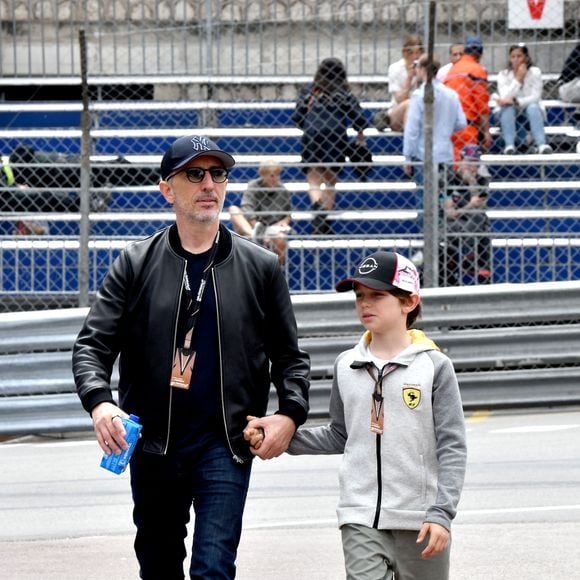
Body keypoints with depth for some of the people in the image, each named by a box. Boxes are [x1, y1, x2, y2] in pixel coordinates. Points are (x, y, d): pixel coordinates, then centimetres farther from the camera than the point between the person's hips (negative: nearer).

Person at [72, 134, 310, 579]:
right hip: (153, 446, 2)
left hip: (225, 444, -2)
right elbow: (93, 344, 0)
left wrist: (290, 414, -8)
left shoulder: (261, 268, 5)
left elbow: (289, 356, 10)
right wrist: (99, 402, -20)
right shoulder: (137, 264, 4)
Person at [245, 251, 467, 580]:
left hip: (419, 519, -2)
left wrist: (441, 513, -15)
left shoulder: (433, 366, -4)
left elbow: (452, 448, -6)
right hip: (361, 519, 2)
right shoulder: (347, 367, 8)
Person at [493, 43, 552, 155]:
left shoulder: (534, 72, -5)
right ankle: (509, 145, -48)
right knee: (508, 107, -32)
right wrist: (518, 79, -22)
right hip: (509, 115, 0)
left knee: (533, 106, -33)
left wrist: (515, 101, -29)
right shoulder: (503, 75, -4)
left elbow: (535, 97, -15)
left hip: (530, 115, 0)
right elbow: (505, 98, -17)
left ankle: (541, 144, -48)